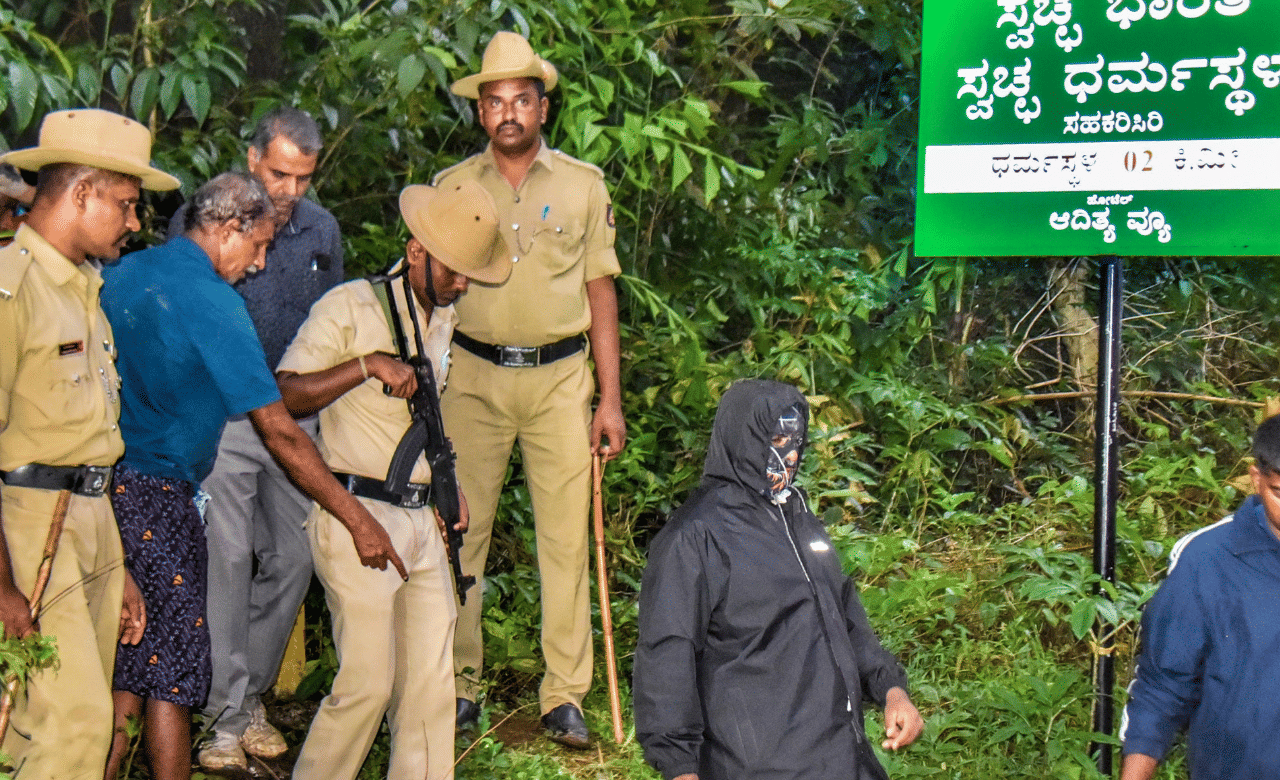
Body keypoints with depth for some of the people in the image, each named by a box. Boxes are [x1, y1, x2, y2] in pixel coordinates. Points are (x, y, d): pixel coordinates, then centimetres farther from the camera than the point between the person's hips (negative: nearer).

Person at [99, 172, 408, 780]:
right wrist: (358, 520, -12)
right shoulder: (213, 303, -14)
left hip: (97, 481, 8)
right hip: (153, 500, -8)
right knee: (172, 667, 1)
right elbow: (279, 434, -16)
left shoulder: (124, 273, 9)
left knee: (126, 666, 15)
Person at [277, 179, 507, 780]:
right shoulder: (350, 308, -7)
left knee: (432, 679, 4)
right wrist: (367, 364, -21)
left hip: (422, 521, 7)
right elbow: (282, 398, -13)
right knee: (368, 681, -9)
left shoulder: (443, 318, 17)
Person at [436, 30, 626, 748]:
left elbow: (601, 291, 7)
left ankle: (565, 695, 5)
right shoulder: (451, 188, 6)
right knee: (461, 529, 0)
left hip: (560, 375, 0)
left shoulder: (584, 184, 6)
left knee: (567, 535, -2)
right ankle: (458, 683, 12)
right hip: (473, 374, 0)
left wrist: (611, 399, 3)